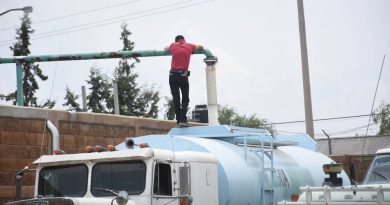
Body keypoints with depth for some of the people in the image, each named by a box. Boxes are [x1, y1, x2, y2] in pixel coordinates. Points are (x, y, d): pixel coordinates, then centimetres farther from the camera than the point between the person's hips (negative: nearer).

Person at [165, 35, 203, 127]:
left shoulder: (173, 45, 10)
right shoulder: (189, 46, 8)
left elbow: (166, 49, 32)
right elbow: (201, 47, 26)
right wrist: (192, 50, 44)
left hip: (173, 75, 2)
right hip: (183, 75, -2)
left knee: (176, 99, 7)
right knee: (185, 99, 4)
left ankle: (179, 120, 3)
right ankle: (182, 120, -12)